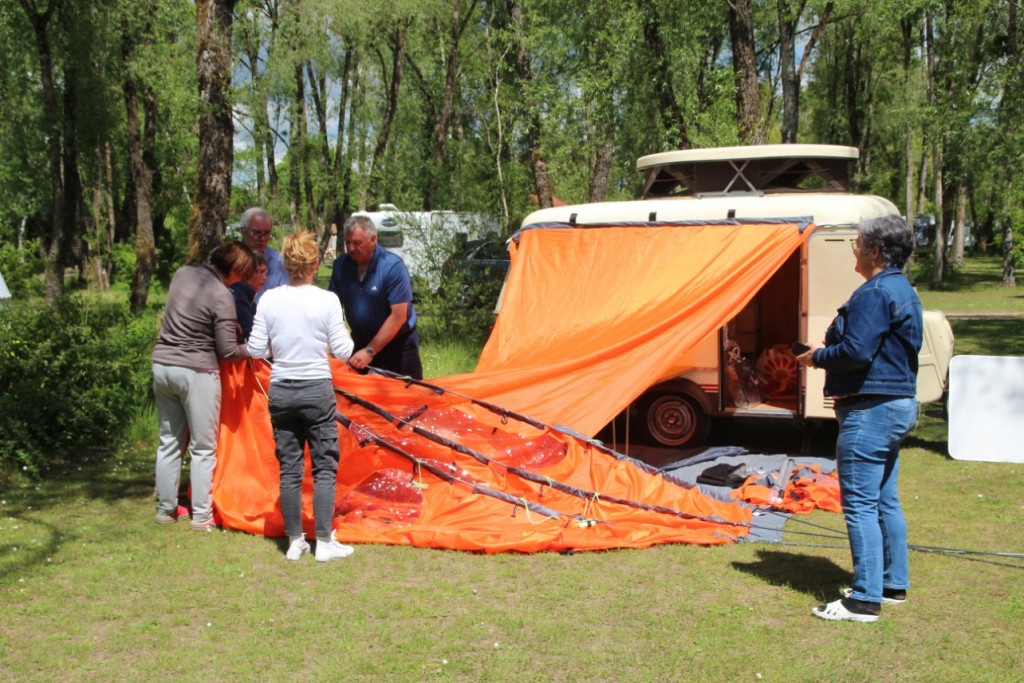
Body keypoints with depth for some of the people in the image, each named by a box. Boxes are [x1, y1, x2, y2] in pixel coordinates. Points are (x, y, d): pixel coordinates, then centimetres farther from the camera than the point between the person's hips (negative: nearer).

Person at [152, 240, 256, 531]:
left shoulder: (182, 273, 5)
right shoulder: (222, 296, -16)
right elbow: (227, 351, -14)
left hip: (162, 364, 7)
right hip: (196, 372, -7)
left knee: (169, 441, 17)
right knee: (203, 448, 5)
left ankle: (166, 509, 25)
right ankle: (202, 515, 10)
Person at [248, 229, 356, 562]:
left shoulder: (269, 300, -3)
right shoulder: (327, 300, -10)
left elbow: (256, 350, 0)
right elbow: (343, 351, -7)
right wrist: (347, 336, 14)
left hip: (280, 392, 3)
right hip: (317, 389, -3)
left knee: (289, 469, 10)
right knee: (324, 468, 6)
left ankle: (295, 541, 17)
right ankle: (325, 542, 7)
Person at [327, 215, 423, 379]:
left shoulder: (393, 266, -18)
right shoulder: (341, 264, -4)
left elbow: (399, 316, -21)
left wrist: (370, 351, -23)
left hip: (397, 344, -4)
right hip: (361, 342, 4)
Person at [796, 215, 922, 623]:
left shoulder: (875, 293, -17)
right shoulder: (903, 291, 16)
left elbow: (857, 351, -24)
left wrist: (818, 357, -7)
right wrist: (829, 351, 14)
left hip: (871, 409, -11)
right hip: (898, 405, 11)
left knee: (860, 504, -7)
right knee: (885, 501, 18)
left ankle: (865, 600, -3)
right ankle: (893, 585, 28)